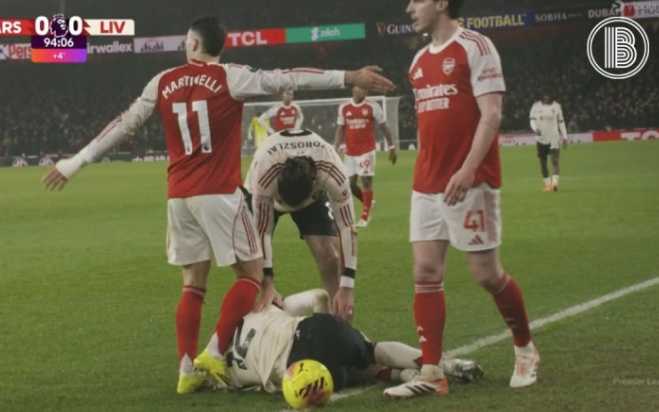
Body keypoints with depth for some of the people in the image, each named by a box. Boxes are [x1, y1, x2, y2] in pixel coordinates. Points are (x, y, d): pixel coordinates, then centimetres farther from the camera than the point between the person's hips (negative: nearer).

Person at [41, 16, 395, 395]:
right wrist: (349, 77, -5)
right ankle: (214, 354, -5)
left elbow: (124, 125, 10)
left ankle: (188, 369, 6)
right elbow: (288, 79, -7)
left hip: (179, 196, 5)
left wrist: (76, 163, 18)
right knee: (251, 273, 6)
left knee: (193, 284, 12)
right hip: (219, 193, -5)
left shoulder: (163, 83, 7)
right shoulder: (230, 78, -4)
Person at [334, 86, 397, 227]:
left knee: (366, 181, -6)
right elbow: (340, 130, 12)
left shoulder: (373, 107, -2)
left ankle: (364, 217, 0)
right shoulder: (344, 108, 6)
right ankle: (368, 202, 31)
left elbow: (384, 127, 4)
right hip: (350, 152, 4)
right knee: (350, 183, 4)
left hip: (367, 151, -3)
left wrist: (391, 147, 5)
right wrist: (335, 150, 5)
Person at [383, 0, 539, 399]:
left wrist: (467, 170, -23)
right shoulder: (420, 61, 15)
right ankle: (432, 374, 0)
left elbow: (491, 115, -14)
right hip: (426, 186, 7)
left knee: (487, 274, -1)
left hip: (470, 183, -7)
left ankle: (525, 349, 22)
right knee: (426, 274, -1)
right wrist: (425, 173, 19)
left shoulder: (475, 47, -7)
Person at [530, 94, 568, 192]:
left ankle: (555, 182, -27)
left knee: (555, 160, -16)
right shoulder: (536, 106, 4)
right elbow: (532, 120, 2)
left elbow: (561, 122, 11)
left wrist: (564, 136, 8)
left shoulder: (556, 106, 6)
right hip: (541, 139, 1)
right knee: (543, 162, 5)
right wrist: (535, 129, -20)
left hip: (554, 138, -1)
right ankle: (547, 184, 14)